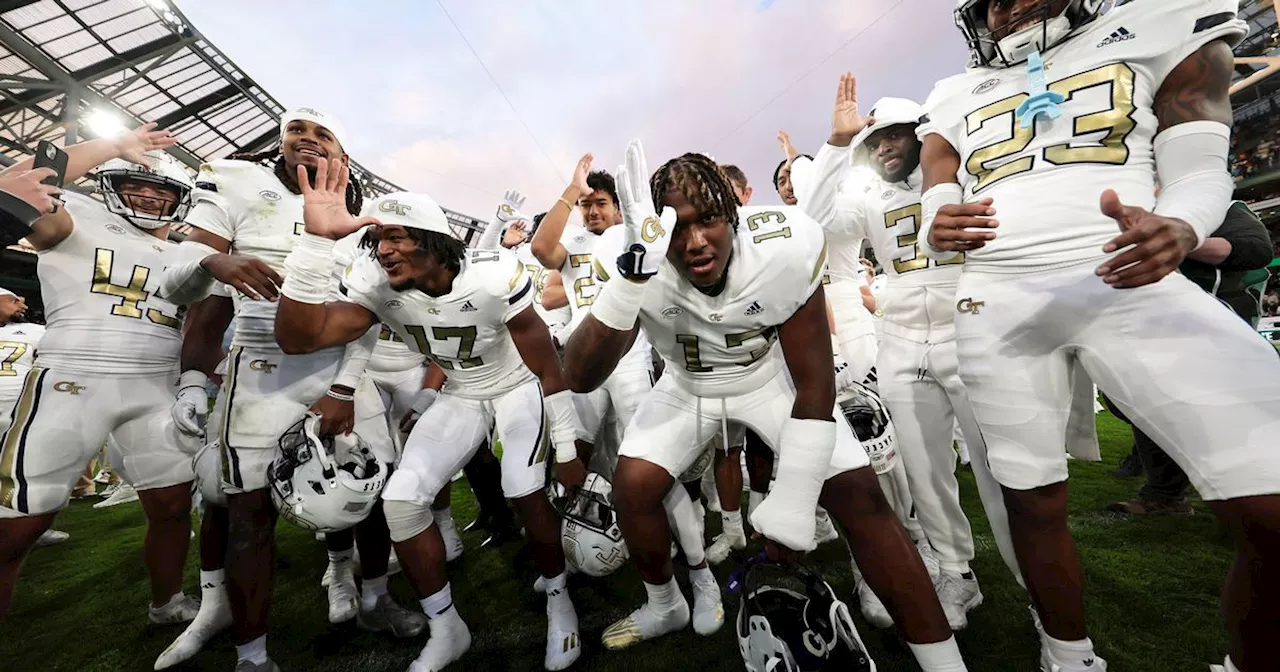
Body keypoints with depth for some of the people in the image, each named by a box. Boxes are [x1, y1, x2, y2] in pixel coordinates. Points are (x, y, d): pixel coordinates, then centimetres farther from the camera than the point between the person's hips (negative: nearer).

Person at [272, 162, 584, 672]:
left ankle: (558, 600, 15)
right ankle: (446, 630, 16)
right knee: (401, 500, -8)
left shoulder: (493, 275, -28)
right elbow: (297, 338, -28)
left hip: (518, 386, -3)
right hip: (460, 396, 4)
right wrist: (316, 240, -38)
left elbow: (547, 368, -21)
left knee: (526, 494, -19)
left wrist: (567, 451, -16)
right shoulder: (376, 282, -17)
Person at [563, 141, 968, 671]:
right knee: (631, 486, -8)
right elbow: (579, 378, -35)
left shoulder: (784, 250, -28)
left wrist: (792, 506, -19)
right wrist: (631, 275, -50)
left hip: (772, 377, 0)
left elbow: (814, 385, -21)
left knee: (861, 499, -12)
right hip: (688, 385, 2)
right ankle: (665, 607, 24)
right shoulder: (633, 259, -27)